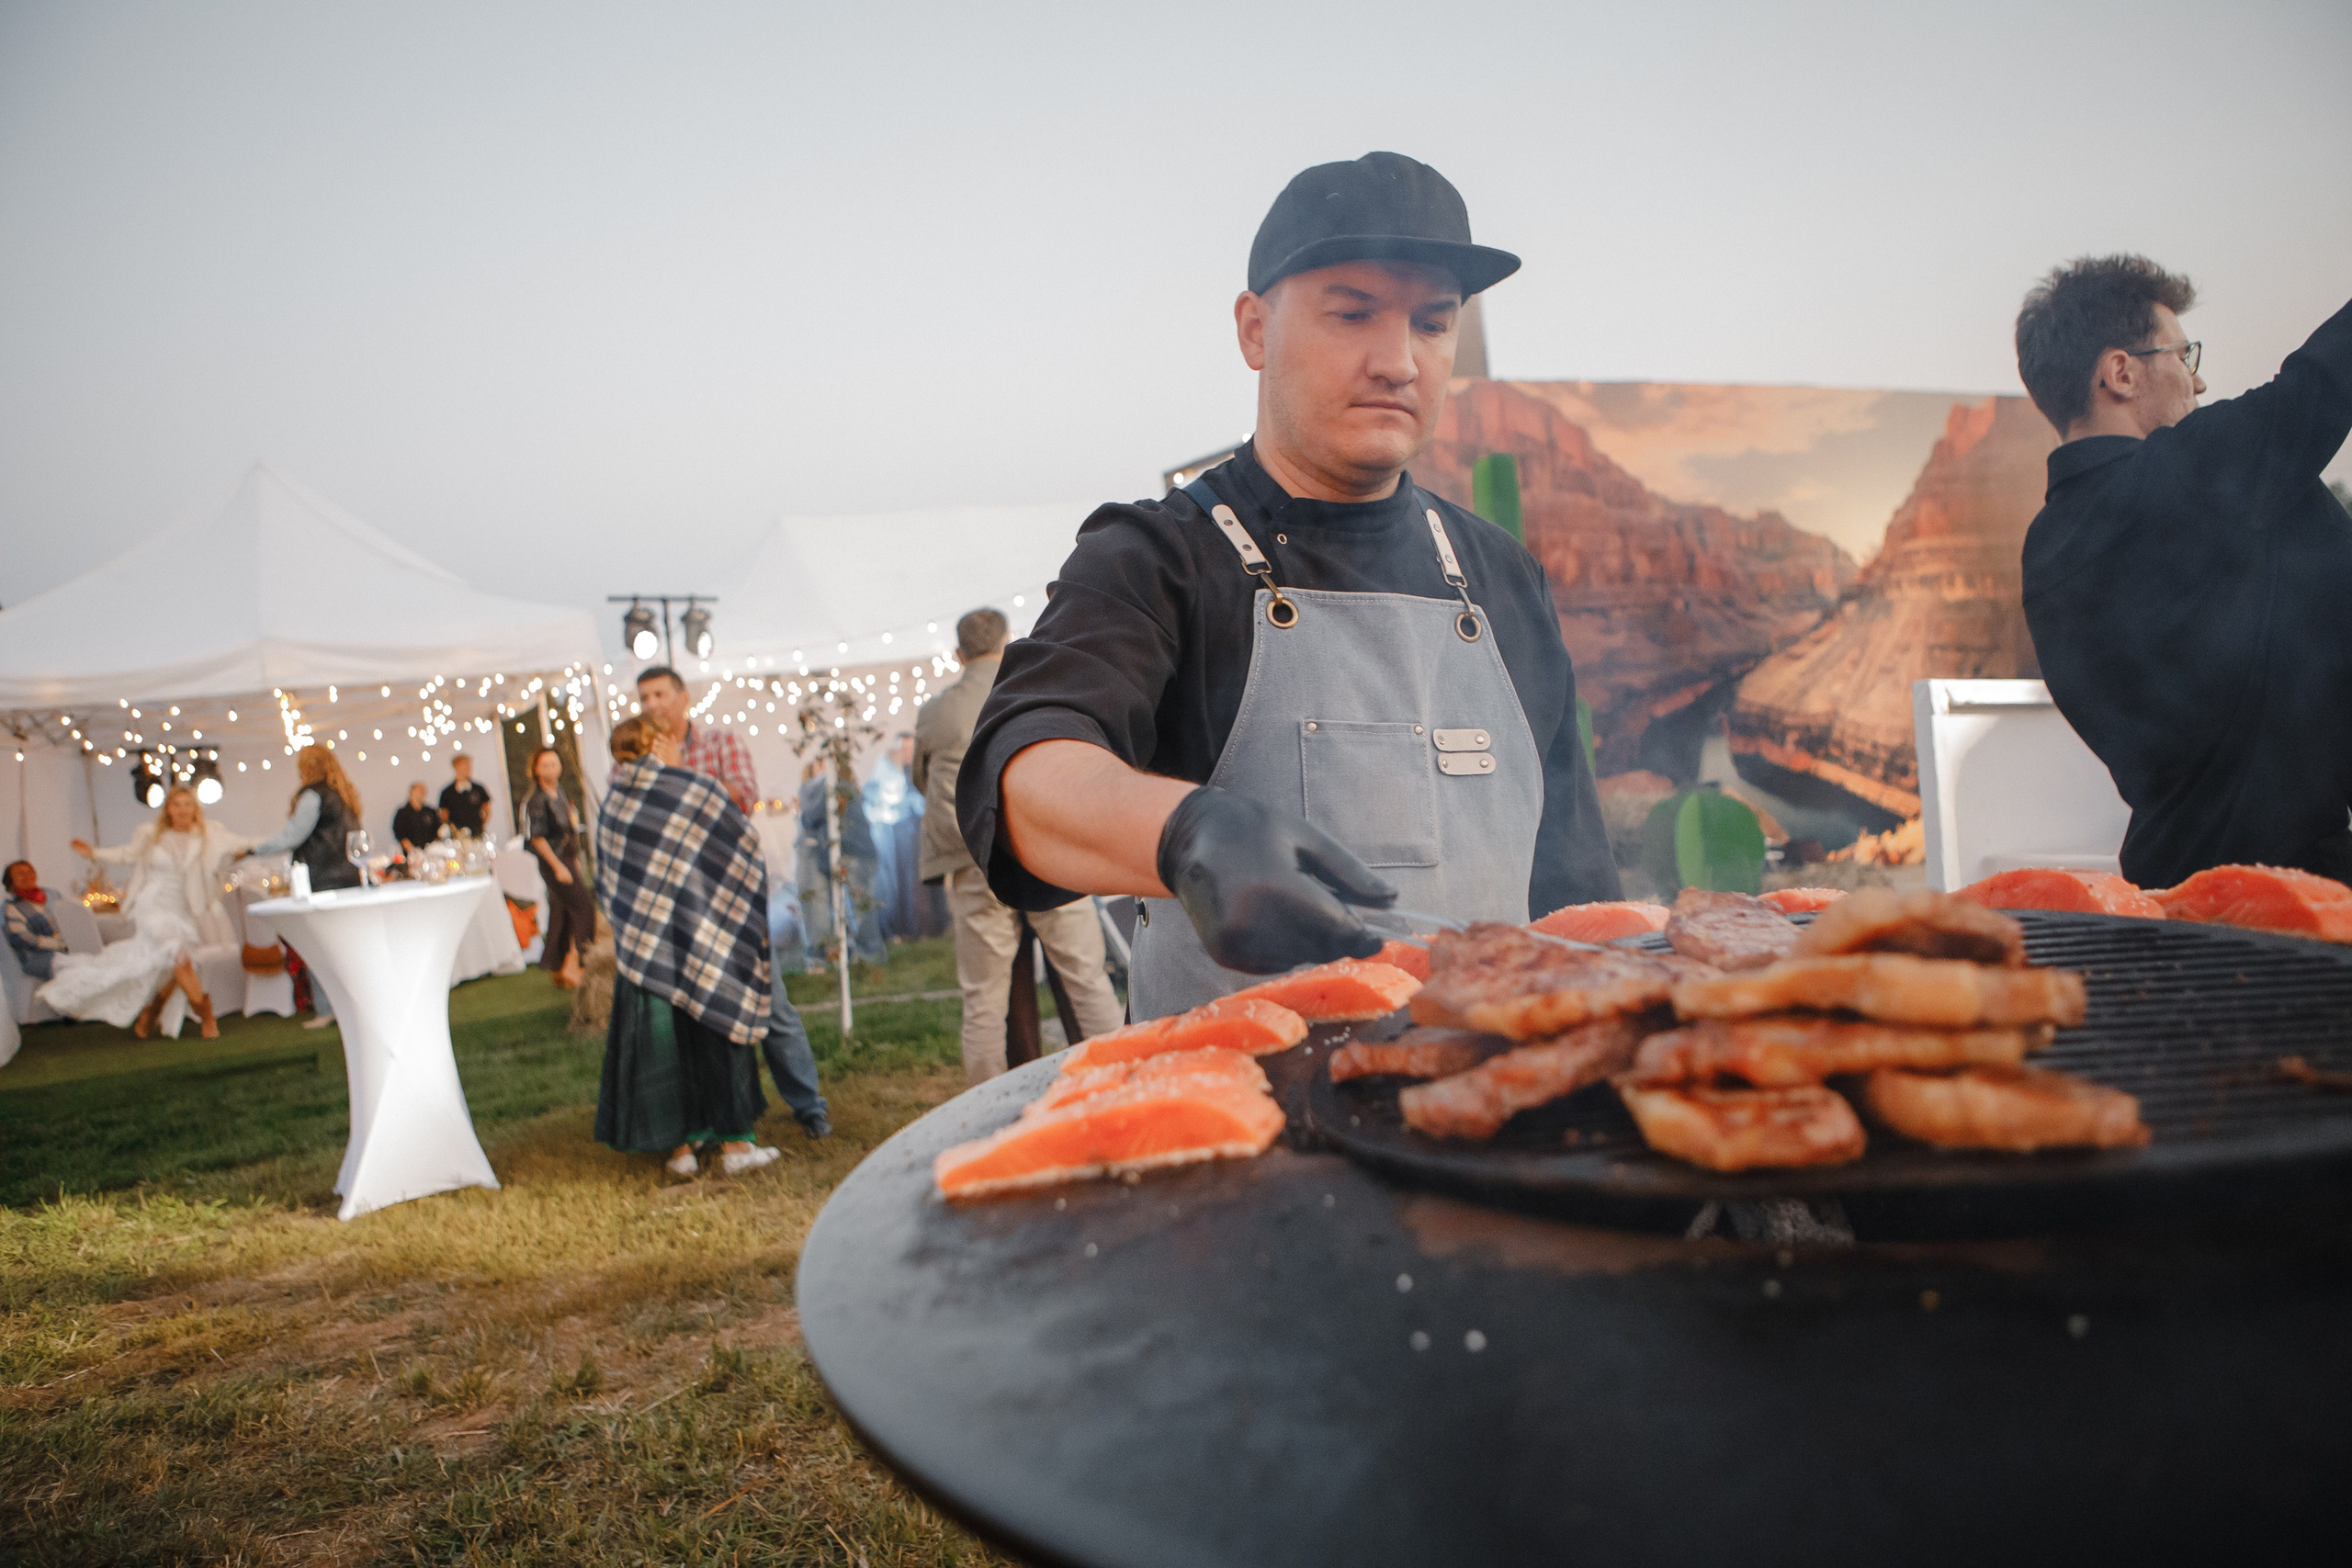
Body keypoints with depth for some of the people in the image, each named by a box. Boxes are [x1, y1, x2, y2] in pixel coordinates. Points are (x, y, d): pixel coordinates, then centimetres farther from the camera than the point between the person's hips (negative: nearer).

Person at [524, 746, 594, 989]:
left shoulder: (559, 793, 11)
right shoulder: (538, 800, -15)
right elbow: (538, 838, -17)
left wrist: (575, 860, 20)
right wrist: (558, 867, -19)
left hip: (567, 861, 8)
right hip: (554, 862, -8)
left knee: (562, 914, 11)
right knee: (584, 905, -13)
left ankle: (558, 970, 18)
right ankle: (571, 964, -10)